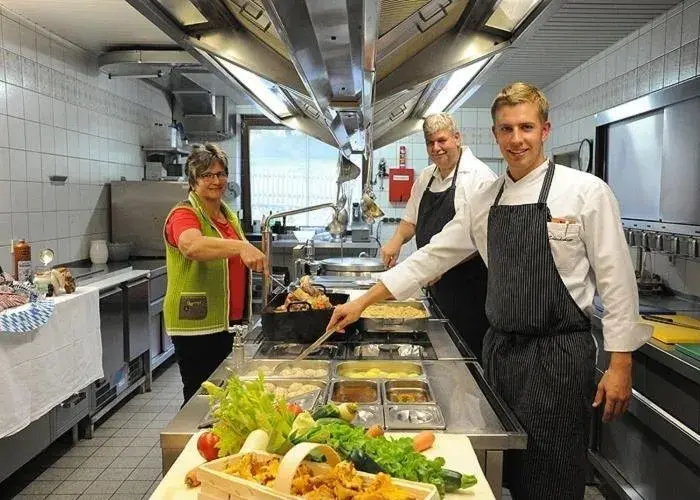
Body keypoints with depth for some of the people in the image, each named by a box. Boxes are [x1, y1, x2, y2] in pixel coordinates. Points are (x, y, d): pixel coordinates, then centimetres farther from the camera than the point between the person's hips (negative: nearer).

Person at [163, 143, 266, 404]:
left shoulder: (228, 215, 13)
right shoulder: (184, 215, -12)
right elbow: (192, 246, -37)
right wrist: (241, 247, -48)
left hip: (226, 322, 8)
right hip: (196, 326, -8)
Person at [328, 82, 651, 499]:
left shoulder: (586, 192, -8)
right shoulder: (486, 201, 7)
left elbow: (616, 280, -8)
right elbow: (432, 256, 8)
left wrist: (620, 365, -11)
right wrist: (362, 303, 5)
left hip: (558, 355, -5)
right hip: (500, 350, 5)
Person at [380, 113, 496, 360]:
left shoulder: (479, 177, -12)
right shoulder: (425, 177, 12)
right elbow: (412, 219, 22)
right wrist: (396, 241, 1)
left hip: (468, 284, -7)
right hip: (435, 283, 7)